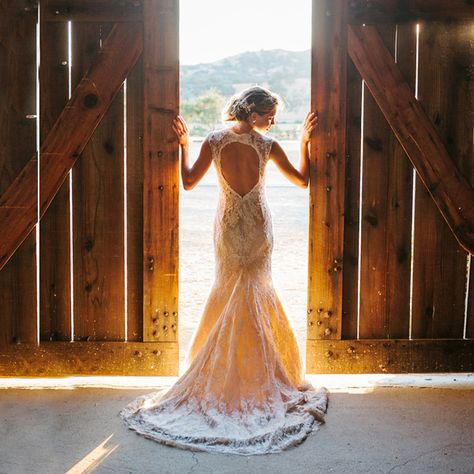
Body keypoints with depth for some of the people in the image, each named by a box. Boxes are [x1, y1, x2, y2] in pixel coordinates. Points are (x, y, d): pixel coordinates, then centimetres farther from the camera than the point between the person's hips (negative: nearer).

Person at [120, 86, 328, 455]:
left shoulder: (215, 141, -7)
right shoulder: (267, 145, -10)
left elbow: (189, 182, 0)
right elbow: (302, 180, 1)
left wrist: (183, 144, 9)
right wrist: (305, 141, 9)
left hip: (229, 226, 1)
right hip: (259, 225, -1)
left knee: (230, 292, 15)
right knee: (255, 292, 11)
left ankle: (223, 373, 19)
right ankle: (255, 374, 16)